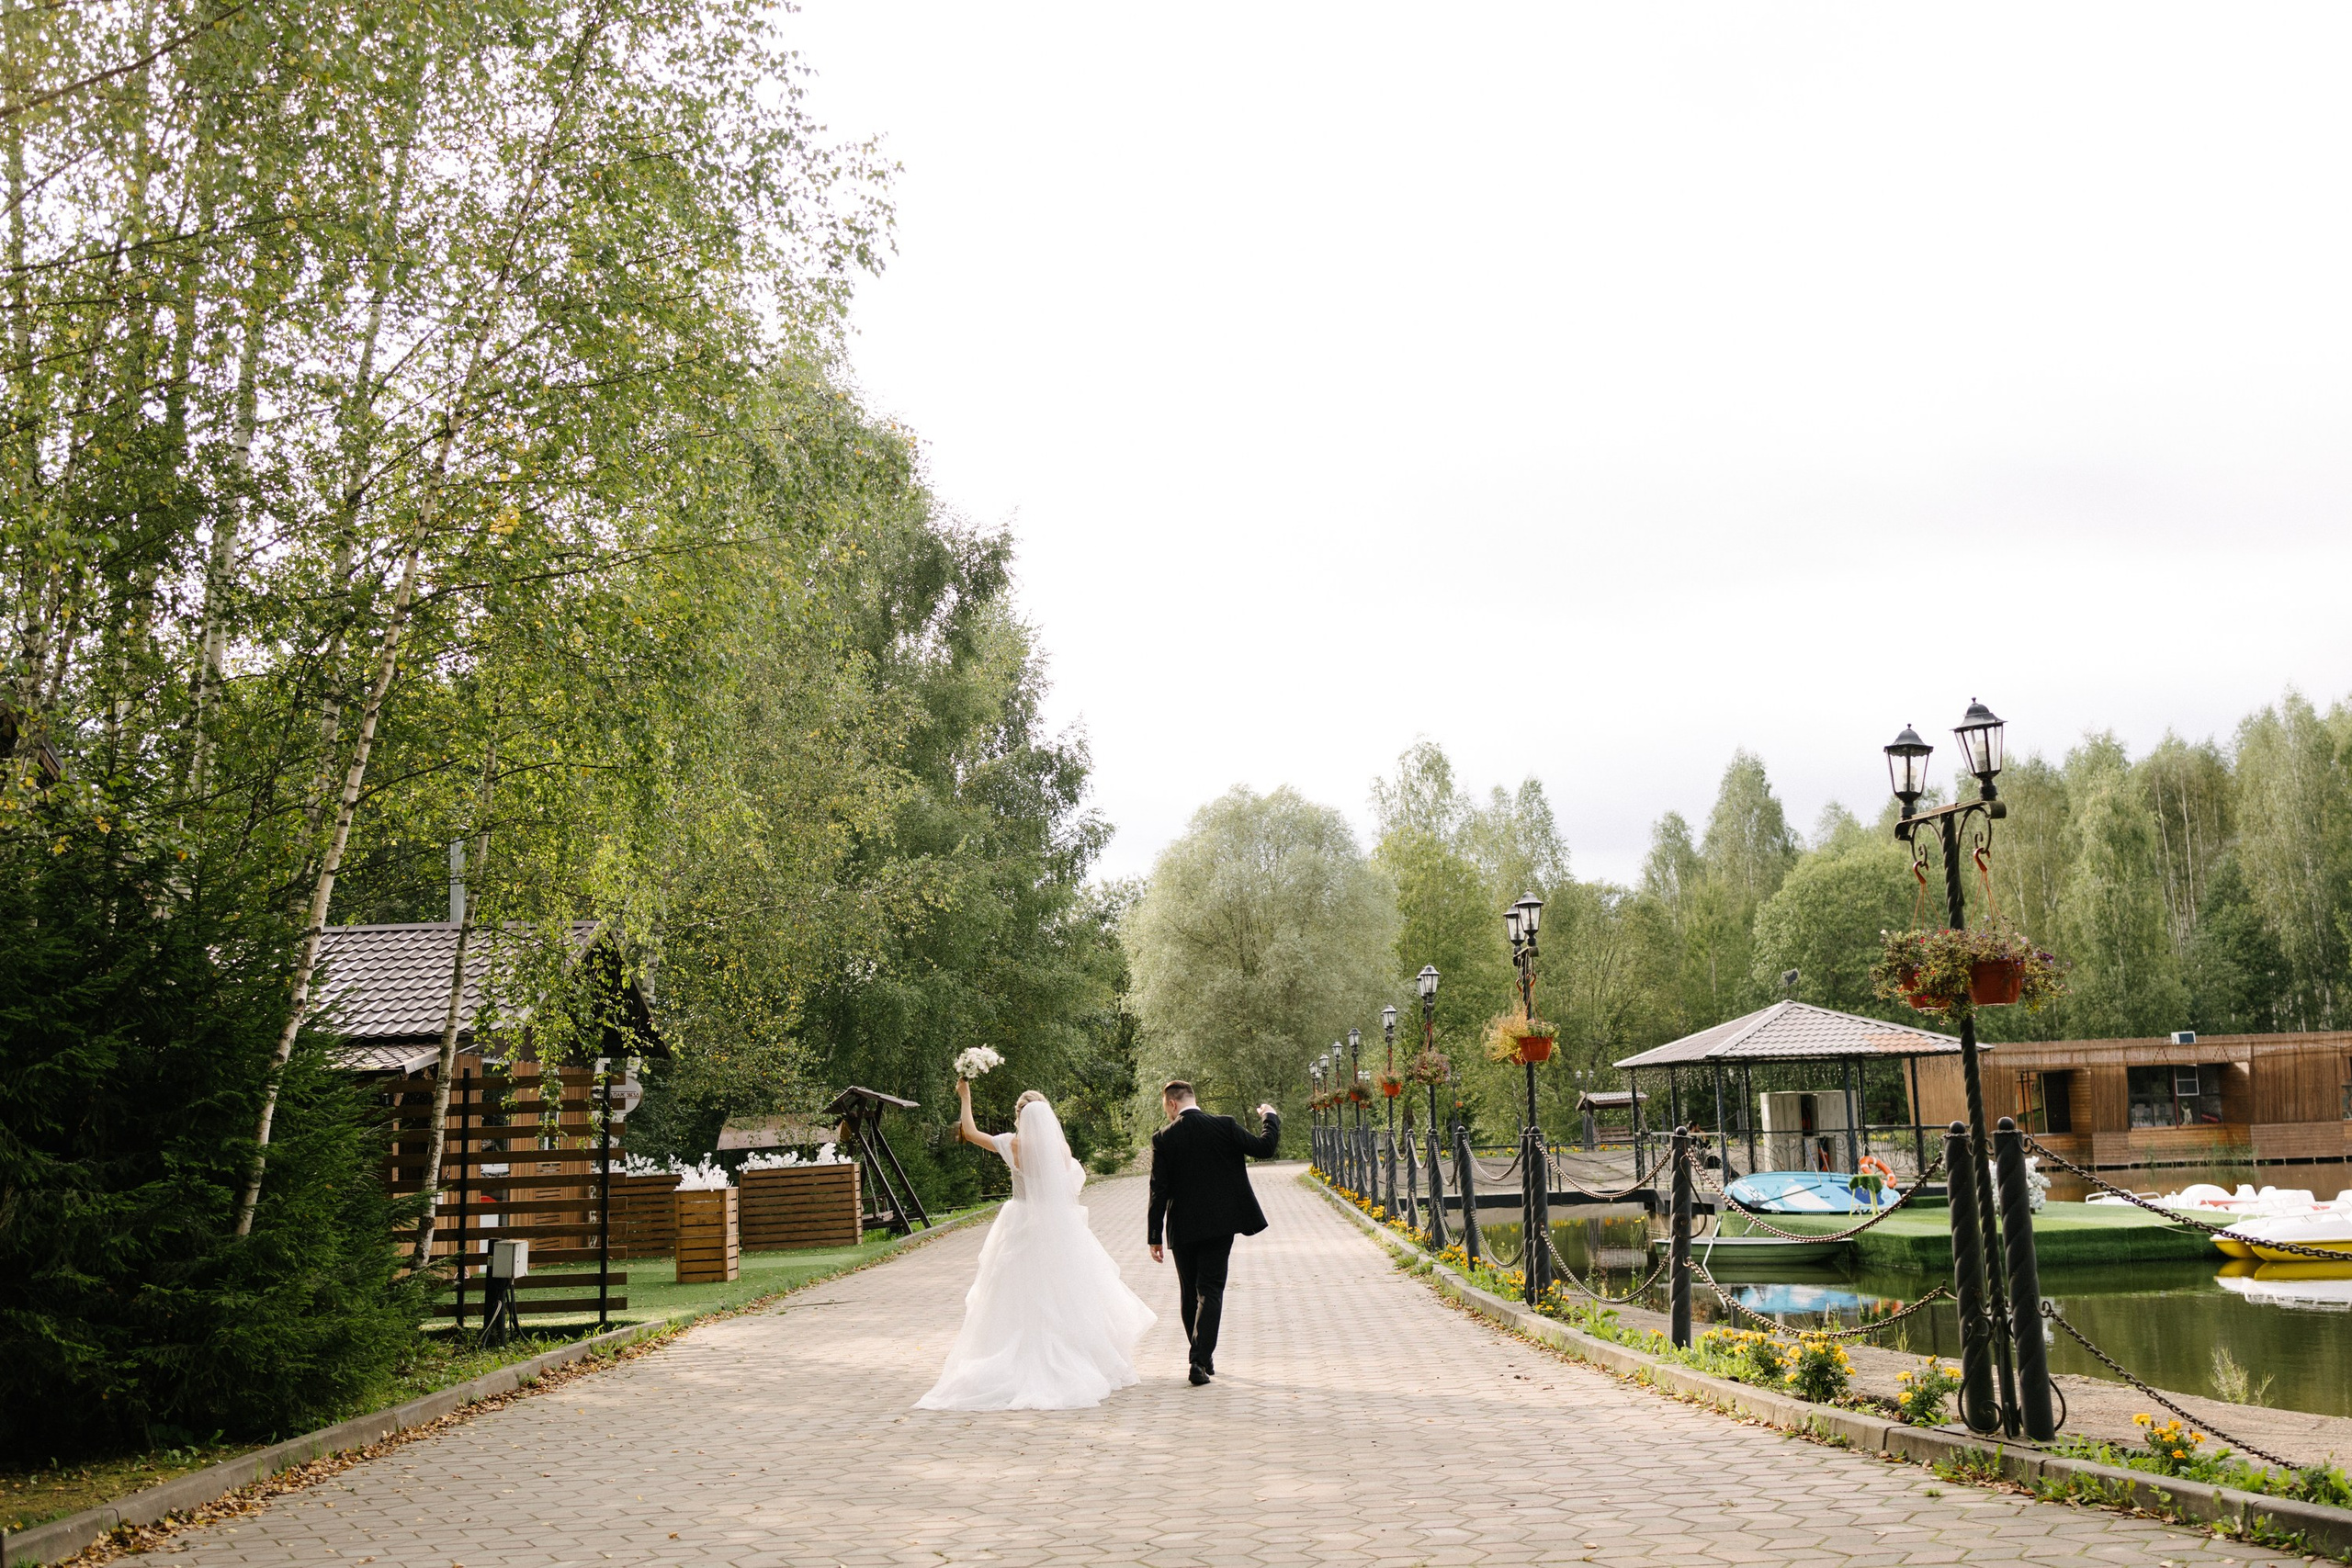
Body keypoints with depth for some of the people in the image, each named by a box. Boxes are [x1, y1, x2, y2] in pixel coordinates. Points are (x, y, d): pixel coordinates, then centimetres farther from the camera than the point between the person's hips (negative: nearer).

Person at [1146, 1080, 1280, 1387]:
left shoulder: (1163, 1138, -5)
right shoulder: (1224, 1126, -6)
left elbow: (1158, 1190, -5)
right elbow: (1264, 1148, -2)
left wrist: (1154, 1237, 0)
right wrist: (1270, 1118, 18)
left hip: (1183, 1229, 1)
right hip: (1220, 1224, 0)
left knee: (1189, 1294, 15)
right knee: (1210, 1291, 1)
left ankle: (1202, 1359, 25)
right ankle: (1200, 1362, -12)